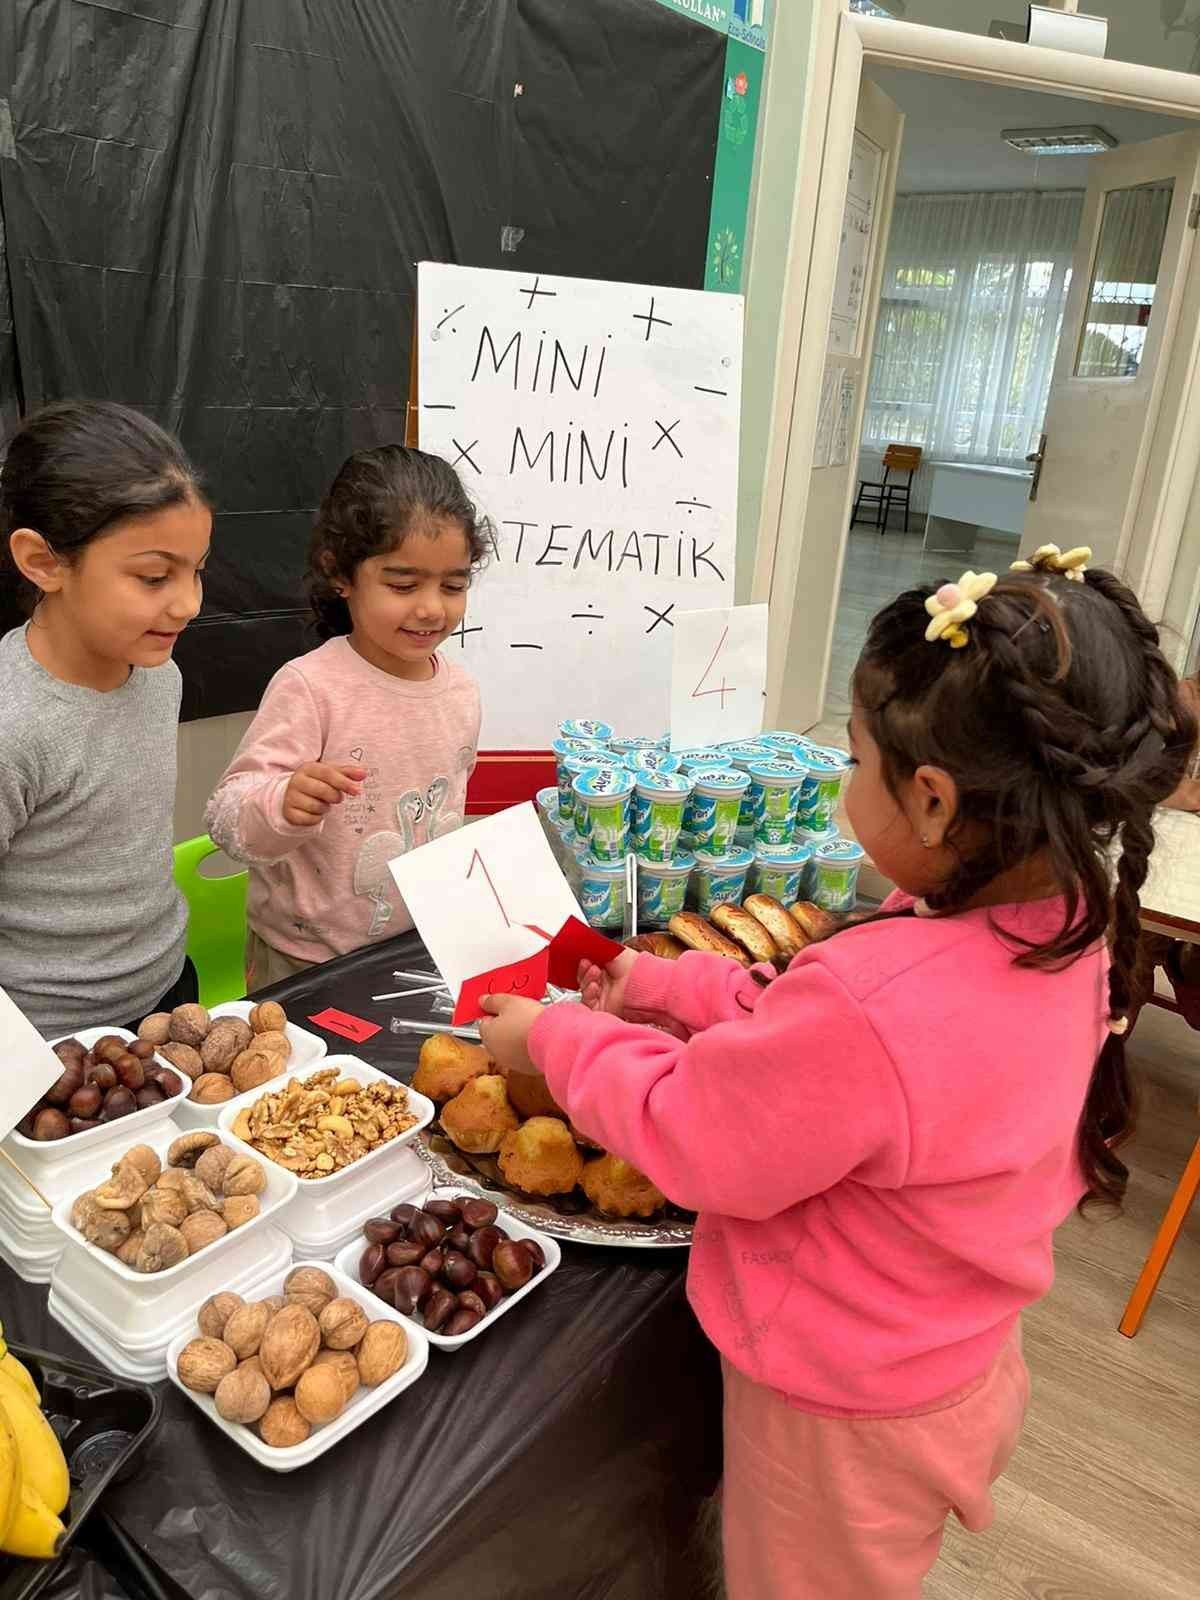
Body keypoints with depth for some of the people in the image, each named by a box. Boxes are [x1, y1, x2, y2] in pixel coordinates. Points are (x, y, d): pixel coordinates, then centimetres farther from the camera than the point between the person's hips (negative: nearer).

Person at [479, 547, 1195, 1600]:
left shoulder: (871, 1002, -42)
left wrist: (554, 1037, -10)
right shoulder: (1064, 925, -14)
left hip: (845, 1415, -7)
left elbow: (685, 1136, -24)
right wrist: (664, 987, 0)